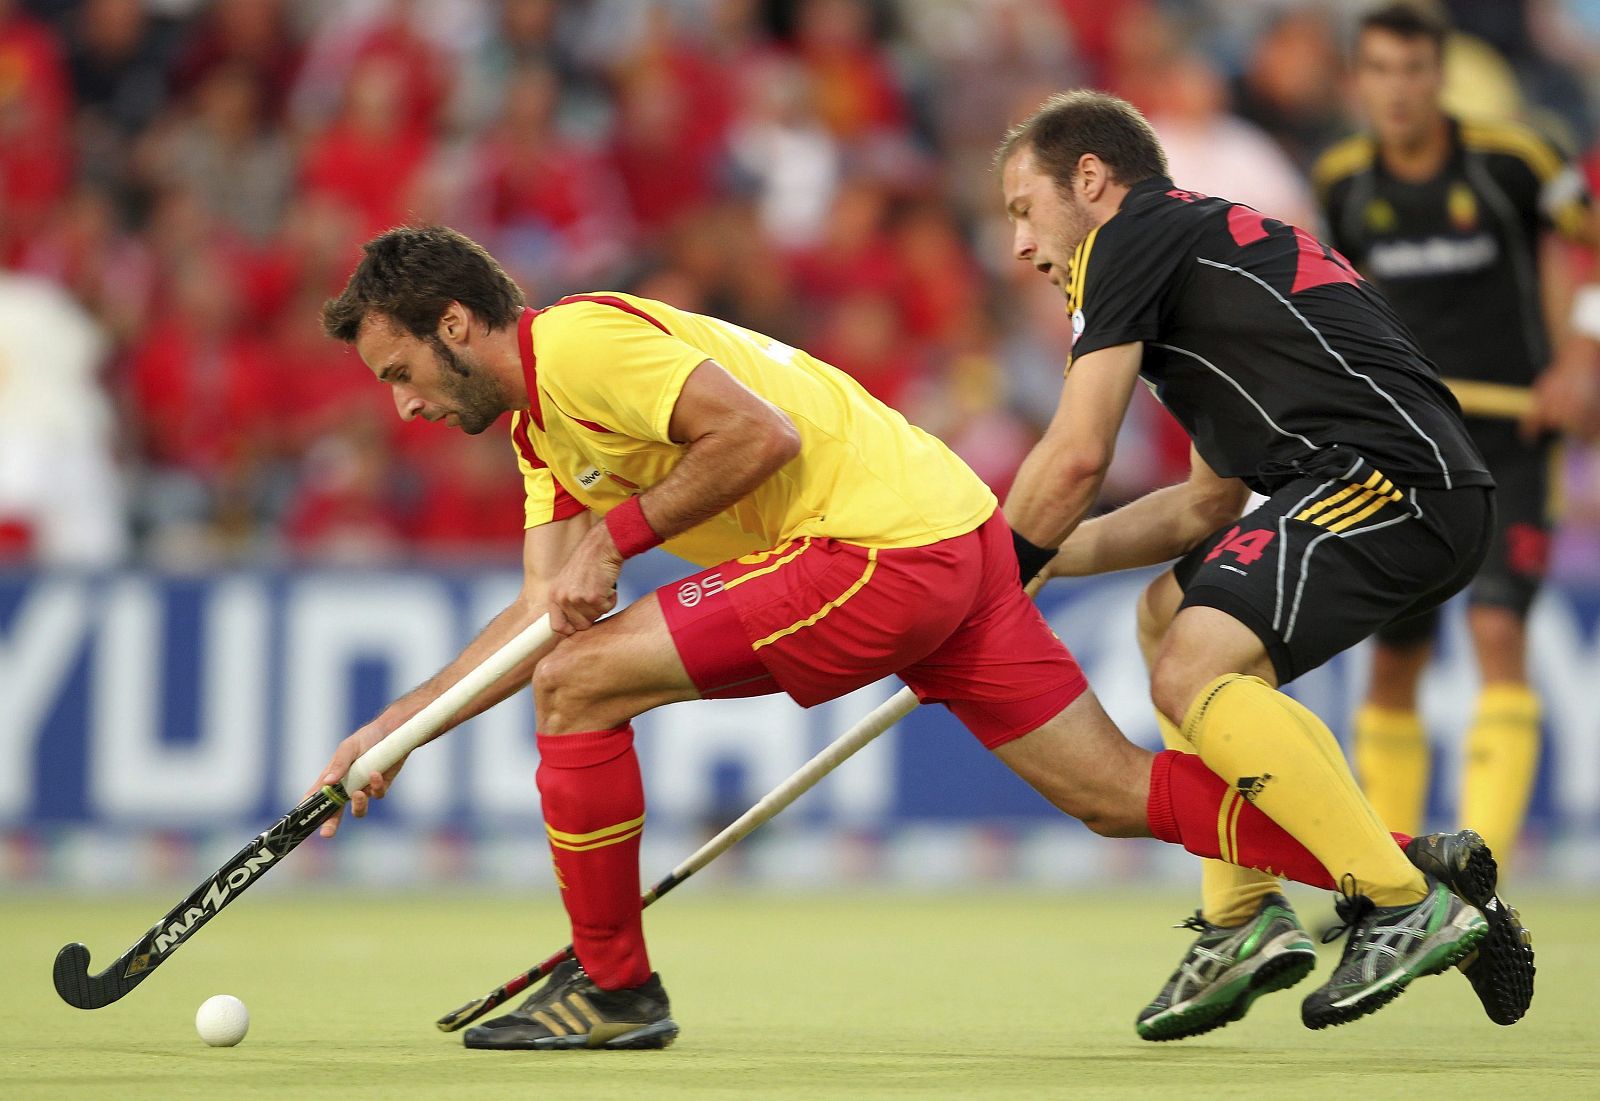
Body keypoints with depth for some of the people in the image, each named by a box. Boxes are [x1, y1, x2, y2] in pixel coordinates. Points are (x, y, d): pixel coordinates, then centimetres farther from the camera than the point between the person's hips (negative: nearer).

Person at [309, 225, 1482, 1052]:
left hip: (887, 544, -10)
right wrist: (394, 728, 20)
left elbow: (760, 432, -19)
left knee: (580, 685, -7)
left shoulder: (575, 340, -10)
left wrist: (617, 533, -12)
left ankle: (614, 986, 3)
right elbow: (542, 614, 24)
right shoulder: (543, 431, 22)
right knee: (1115, 794, 7)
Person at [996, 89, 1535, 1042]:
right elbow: (1209, 503, 35)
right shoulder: (1214, 245, 32)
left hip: (1390, 469, -10)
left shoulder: (1133, 233, 3)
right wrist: (1043, 555, 34)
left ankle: (1410, 902, -23)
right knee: (1172, 610, 24)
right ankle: (1245, 919, 15)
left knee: (1193, 671, -21)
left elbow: (1078, 457, -1)